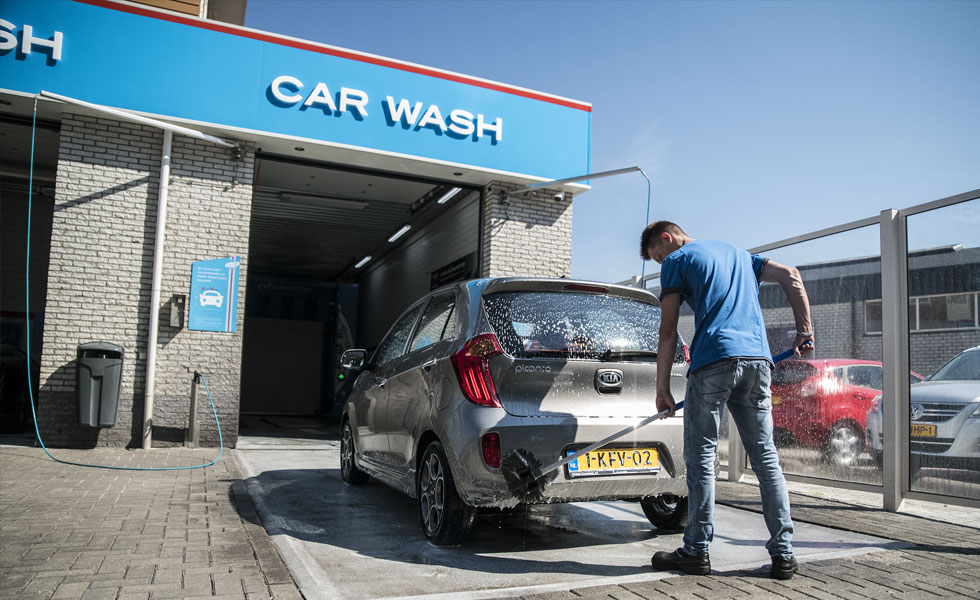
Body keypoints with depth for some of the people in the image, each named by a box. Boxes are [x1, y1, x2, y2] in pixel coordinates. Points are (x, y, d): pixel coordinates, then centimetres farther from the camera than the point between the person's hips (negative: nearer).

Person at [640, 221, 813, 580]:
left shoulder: (676, 261, 7)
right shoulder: (737, 253, 27)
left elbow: (668, 331, 2)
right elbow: (790, 277, 20)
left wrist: (662, 389, 4)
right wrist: (804, 330, 15)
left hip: (714, 361, -6)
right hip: (758, 359, 6)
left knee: (700, 458, 1)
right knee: (765, 457, 9)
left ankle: (696, 551, 6)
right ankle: (783, 554, 10)